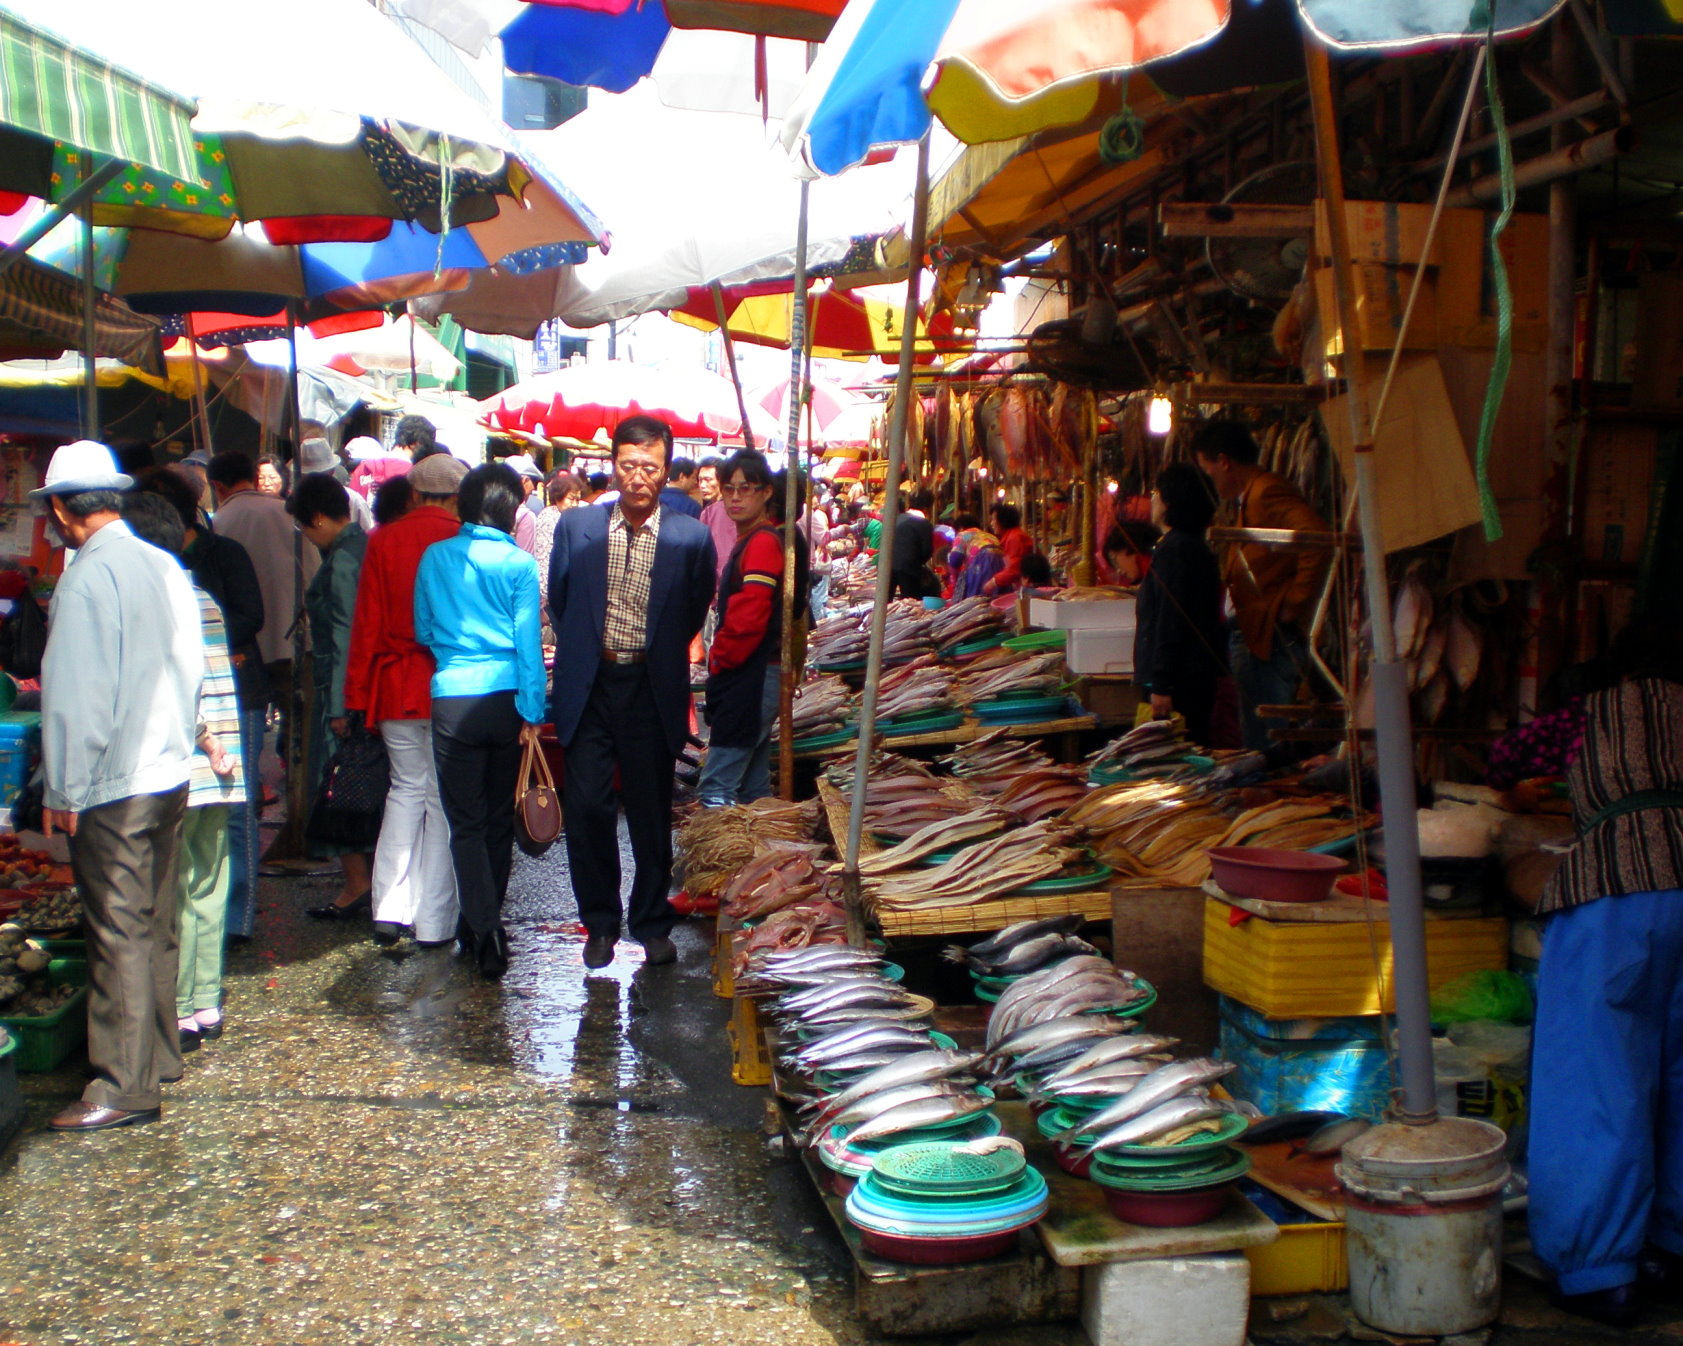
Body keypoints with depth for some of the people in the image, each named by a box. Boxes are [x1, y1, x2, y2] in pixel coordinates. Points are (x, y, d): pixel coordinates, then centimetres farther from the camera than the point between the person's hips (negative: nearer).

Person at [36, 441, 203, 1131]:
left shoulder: (87, 577, -17)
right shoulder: (164, 565, 6)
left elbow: (75, 695, -18)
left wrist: (64, 790, -11)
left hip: (114, 787, -8)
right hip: (169, 774, 8)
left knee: (119, 933, -2)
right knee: (155, 924, 17)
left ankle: (125, 1086, 3)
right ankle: (159, 1054, 29)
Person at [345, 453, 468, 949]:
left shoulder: (384, 540, -1)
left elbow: (367, 623, 1)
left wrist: (357, 692, 7)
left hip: (395, 685, 3)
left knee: (406, 788, 17)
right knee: (445, 799, 5)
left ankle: (391, 908, 9)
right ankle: (434, 922, 10)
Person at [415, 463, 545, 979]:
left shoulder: (435, 558, 1)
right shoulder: (520, 564, -4)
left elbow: (422, 631, 10)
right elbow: (528, 642, -6)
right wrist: (532, 712, -1)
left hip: (453, 698, 0)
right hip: (506, 699, 0)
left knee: (466, 821, 3)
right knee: (499, 818, 14)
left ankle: (484, 928, -9)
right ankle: (485, 922, 26)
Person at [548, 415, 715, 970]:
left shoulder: (690, 538, -4)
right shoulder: (576, 526, 0)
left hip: (653, 691, -1)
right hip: (589, 688, 1)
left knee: (652, 812, 8)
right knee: (586, 806, -1)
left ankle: (652, 921, 25)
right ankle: (600, 922, 16)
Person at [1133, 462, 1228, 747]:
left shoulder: (1173, 549, -15)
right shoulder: (1197, 547, 17)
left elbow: (1169, 622, -20)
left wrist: (1161, 685, -20)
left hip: (1181, 681, -10)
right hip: (1198, 676, 10)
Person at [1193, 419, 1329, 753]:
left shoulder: (1267, 492, -12)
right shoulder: (1247, 499, 21)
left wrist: (1293, 606, -21)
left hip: (1272, 638, -11)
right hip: (1251, 639, 11)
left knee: (1271, 747, -9)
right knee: (1257, 746, 13)